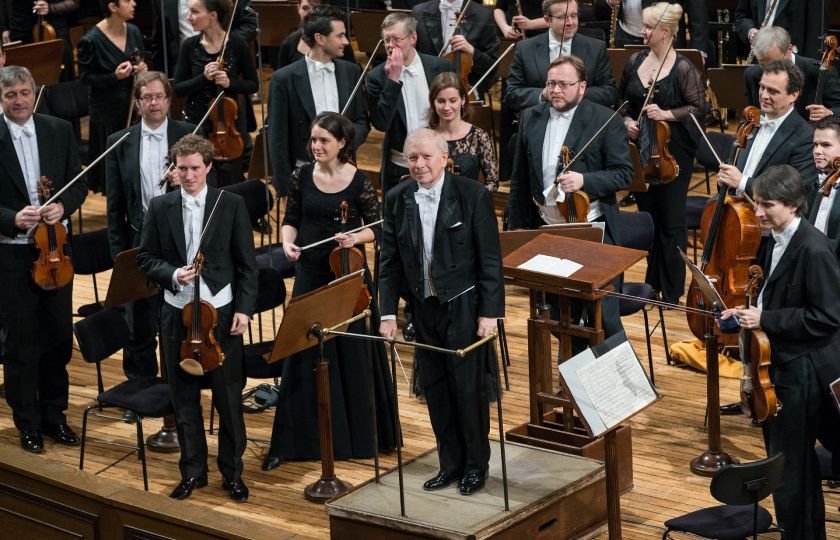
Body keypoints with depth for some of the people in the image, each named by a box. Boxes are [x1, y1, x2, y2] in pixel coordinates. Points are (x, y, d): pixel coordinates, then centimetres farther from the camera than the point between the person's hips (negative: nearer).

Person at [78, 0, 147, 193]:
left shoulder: (134, 32, 0)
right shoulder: (91, 40, -17)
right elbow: (85, 77, -11)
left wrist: (142, 68, -9)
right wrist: (115, 76, -25)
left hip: (132, 104, 5)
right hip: (107, 110, -5)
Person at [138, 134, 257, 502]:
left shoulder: (232, 205, -3)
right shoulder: (160, 207, 2)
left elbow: (246, 264, -1)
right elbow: (146, 258, 5)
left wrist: (244, 309, -9)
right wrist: (172, 274, -14)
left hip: (221, 313, -2)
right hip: (177, 314, 2)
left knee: (228, 398, 5)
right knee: (184, 398, 9)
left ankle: (232, 472, 18)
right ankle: (193, 471, 22)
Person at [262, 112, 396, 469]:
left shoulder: (359, 182, -8)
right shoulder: (302, 177, 0)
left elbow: (376, 228, -1)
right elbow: (291, 220, 8)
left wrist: (355, 237, -21)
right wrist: (288, 242, -12)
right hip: (310, 275, 2)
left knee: (352, 355, 6)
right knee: (303, 357, 4)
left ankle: (356, 437, 22)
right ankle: (293, 441, 11)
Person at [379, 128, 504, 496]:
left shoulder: (473, 195, -10)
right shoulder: (398, 200, 2)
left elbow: (490, 259, -8)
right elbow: (390, 261, 5)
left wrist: (490, 311, -12)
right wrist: (388, 312, 0)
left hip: (463, 306, -4)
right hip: (423, 308, 4)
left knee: (469, 387, 1)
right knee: (435, 389, 10)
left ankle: (476, 465, 18)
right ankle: (451, 464, 23)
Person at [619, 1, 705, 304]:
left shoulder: (683, 69, -11)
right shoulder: (635, 62, 6)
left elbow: (699, 110, -10)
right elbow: (624, 100, 17)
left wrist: (667, 114, -22)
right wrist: (627, 120, -1)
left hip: (673, 154, -6)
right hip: (641, 152, 6)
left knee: (671, 222, 1)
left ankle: (672, 292, 9)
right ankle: (652, 282, 28)